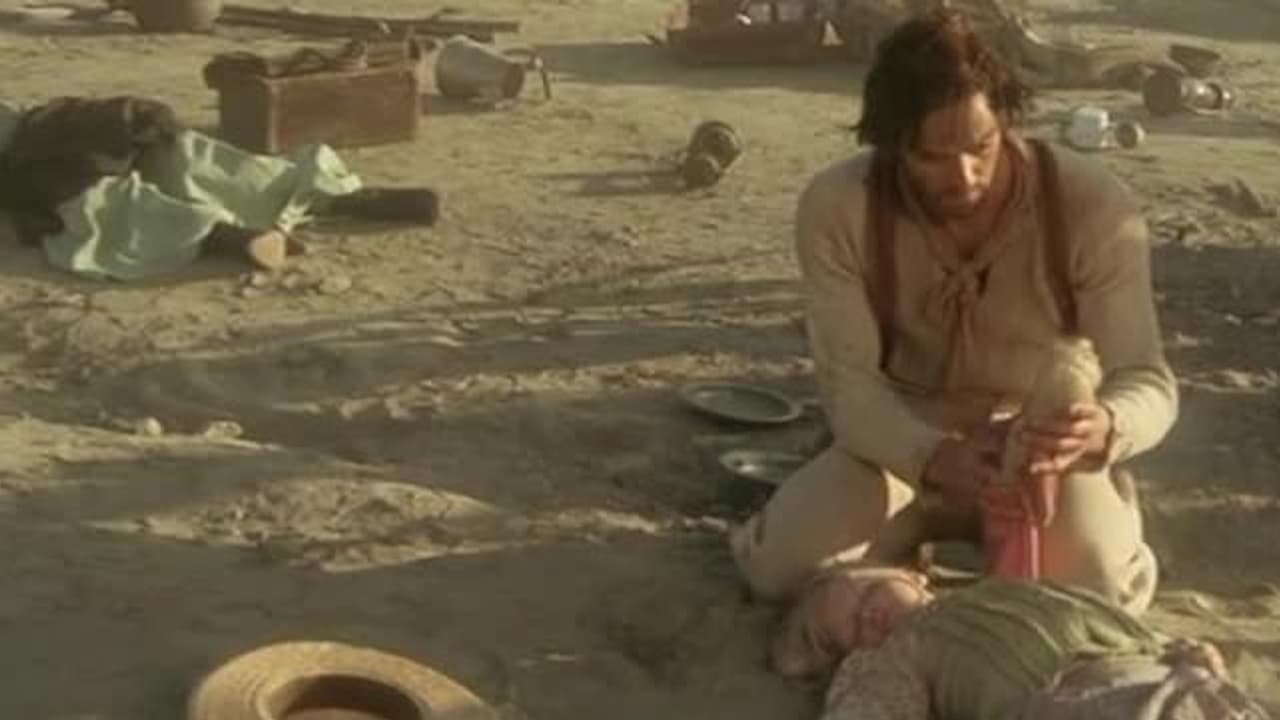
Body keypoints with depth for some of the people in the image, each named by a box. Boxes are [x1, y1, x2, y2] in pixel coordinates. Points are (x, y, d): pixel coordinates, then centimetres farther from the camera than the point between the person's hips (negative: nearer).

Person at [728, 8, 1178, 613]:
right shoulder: (836, 207, -20)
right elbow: (848, 382, -20)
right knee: (783, 568, -21)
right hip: (907, 445, 1)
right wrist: (935, 458, -42)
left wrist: (1102, 427, -47)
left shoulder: (1096, 206, -21)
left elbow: (1147, 383, -20)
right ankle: (922, 534, 12)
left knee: (1095, 589, -28)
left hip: (1045, 452, -1)